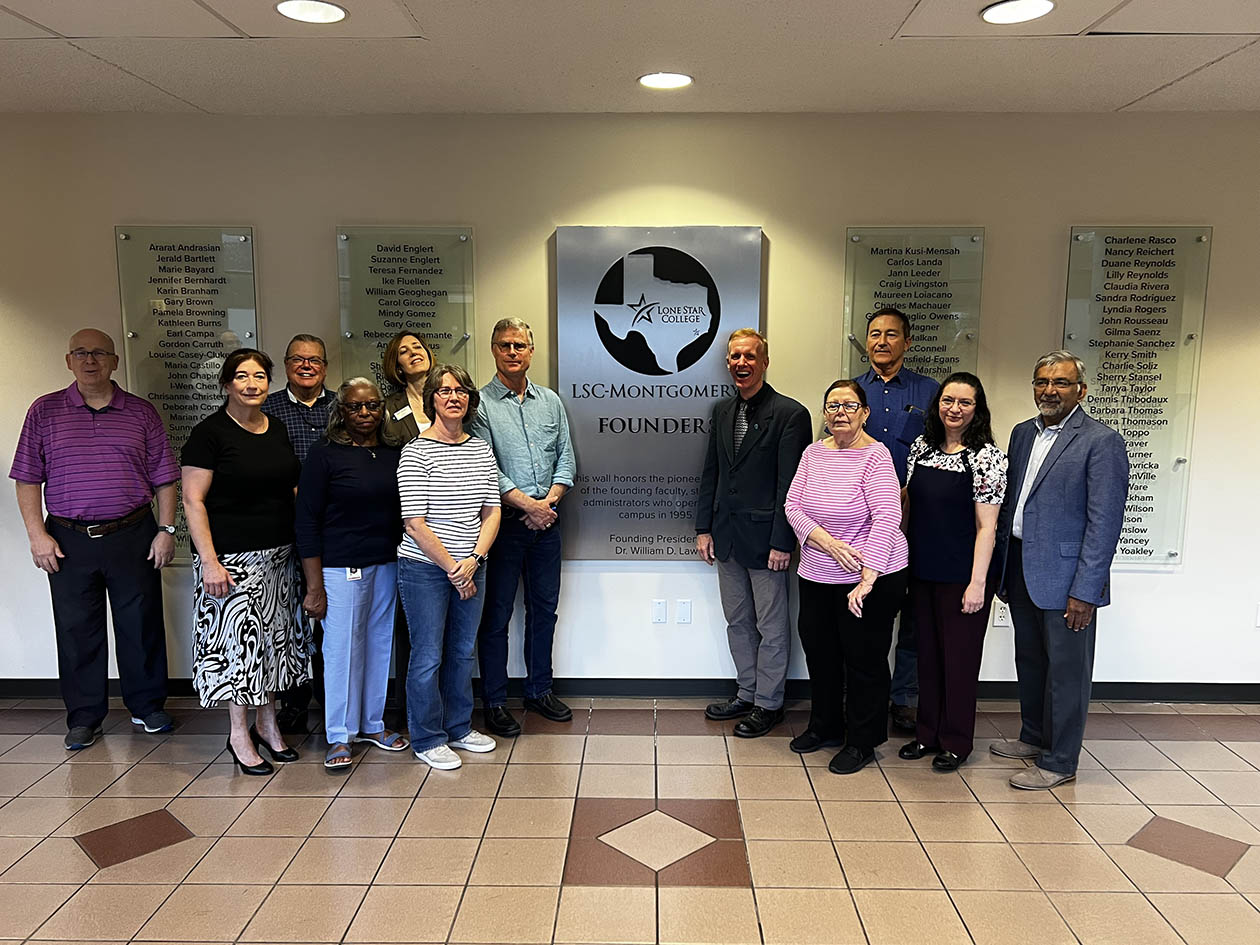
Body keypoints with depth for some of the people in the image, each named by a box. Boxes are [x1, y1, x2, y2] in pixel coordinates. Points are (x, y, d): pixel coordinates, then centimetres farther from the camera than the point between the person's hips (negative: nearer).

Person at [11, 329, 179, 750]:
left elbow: (164, 478, 5)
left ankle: (147, 707, 23)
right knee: (77, 631, 7)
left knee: (142, 626, 7)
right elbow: (27, 479, 4)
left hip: (133, 538, 0)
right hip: (68, 541, 0)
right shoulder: (45, 411, 5)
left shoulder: (142, 413, 5)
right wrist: (37, 534, -4)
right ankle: (84, 717, 21)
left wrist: (166, 530, -1)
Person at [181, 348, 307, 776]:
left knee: (275, 636, 12)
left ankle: (268, 724, 27)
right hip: (232, 558, -6)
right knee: (239, 637, -1)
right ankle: (239, 735, 15)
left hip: (279, 555, 6)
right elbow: (193, 500, -11)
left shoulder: (278, 430, 9)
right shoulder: (210, 432, -9)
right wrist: (209, 561, -17)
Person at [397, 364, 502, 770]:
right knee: (428, 656, 4)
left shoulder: (481, 449, 6)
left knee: (463, 650, 16)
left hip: (471, 567, 5)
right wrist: (451, 568, -12)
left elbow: (492, 511, 5)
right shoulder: (416, 452, -10)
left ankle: (458, 728, 32)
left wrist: (473, 560, -8)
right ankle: (428, 739, 20)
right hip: (425, 569, -5)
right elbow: (414, 524, -14)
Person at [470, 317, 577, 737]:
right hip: (503, 524, -5)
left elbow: (565, 459, 8)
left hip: (545, 524, 5)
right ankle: (494, 702, 15)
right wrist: (528, 505, -15)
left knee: (544, 608, 13)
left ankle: (539, 690, 29)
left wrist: (549, 502, -8)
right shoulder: (480, 403, -5)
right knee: (496, 615, 3)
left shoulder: (551, 401, 11)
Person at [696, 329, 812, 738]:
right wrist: (703, 528, 8)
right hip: (727, 537, 7)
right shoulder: (722, 411, 9)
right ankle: (746, 693, 33)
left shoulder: (790, 414, -11)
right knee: (737, 622, 18)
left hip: (765, 539, -7)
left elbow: (790, 485, -14)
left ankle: (768, 704, 21)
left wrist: (782, 542, -16)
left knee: (771, 627, 7)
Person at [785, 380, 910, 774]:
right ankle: (825, 726, 39)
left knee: (864, 659, 7)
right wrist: (827, 542, -16)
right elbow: (793, 506, 1)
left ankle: (862, 742, 25)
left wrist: (867, 579, -27)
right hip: (817, 577, 6)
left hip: (871, 578, -6)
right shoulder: (814, 453, 4)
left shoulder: (875, 456, -14)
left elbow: (886, 518, -22)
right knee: (819, 652, 17)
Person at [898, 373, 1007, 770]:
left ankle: (955, 741, 22)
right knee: (927, 653, 14)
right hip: (922, 572, 5)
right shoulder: (921, 447, 5)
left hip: (962, 575, -5)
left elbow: (987, 526, -12)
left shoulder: (986, 455, -10)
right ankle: (928, 732, 29)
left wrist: (978, 582, -16)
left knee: (960, 657, 7)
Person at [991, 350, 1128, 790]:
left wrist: (1085, 592, -17)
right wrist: (1001, 569, 11)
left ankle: (1059, 761, 19)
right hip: (1021, 572, 7)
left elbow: (1104, 522, -15)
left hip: (1065, 578, -7)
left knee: (1066, 671, 6)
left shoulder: (1102, 442, -11)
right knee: (1029, 663, 20)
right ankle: (1034, 737, 38)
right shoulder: (1023, 433, 11)